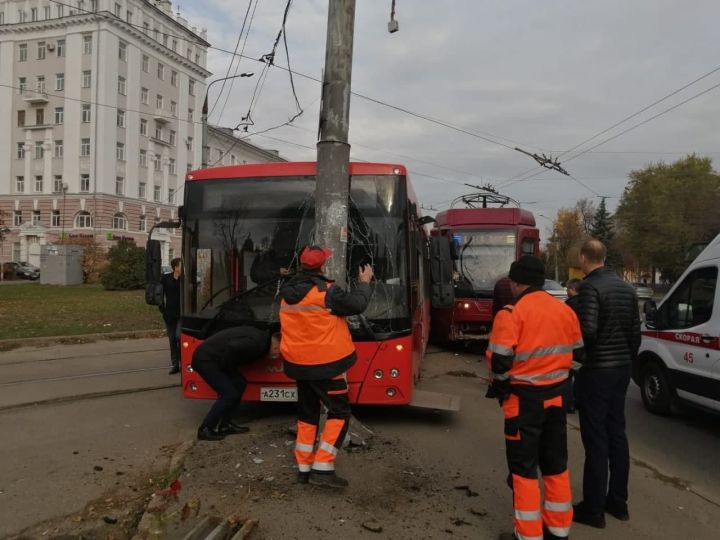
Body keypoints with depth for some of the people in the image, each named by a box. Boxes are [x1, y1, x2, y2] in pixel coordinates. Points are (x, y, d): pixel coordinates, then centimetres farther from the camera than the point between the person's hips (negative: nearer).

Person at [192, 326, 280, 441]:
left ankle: (225, 425, 17)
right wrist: (231, 371, -16)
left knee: (239, 384, 10)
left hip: (211, 357, 10)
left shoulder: (260, 337, 7)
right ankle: (205, 430, 2)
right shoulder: (257, 343, -23)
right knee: (230, 394, -9)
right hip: (205, 360, -10)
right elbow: (232, 348, -33)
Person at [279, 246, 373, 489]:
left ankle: (304, 468, 22)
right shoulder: (325, 291, -17)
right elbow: (357, 304, -13)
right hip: (326, 363, -7)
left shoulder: (288, 292, 5)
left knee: (307, 413, 18)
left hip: (298, 363, 7)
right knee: (340, 412, 4)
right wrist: (364, 282, 4)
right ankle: (322, 468, -1)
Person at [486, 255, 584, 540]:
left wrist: (499, 387, -1)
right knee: (556, 463, 18)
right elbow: (577, 352, 12)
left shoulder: (512, 313, -16)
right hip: (556, 396, 6)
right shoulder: (565, 311, 4)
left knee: (524, 467, 5)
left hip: (524, 398, -6)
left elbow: (500, 360, -19)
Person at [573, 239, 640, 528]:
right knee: (616, 433, 15)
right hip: (621, 368, 8)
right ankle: (618, 501, 26)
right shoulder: (626, 288, 9)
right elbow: (635, 332, 12)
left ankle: (593, 508, 8)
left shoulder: (590, 287, -16)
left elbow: (587, 330, -24)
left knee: (596, 438, -1)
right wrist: (628, 359, 21)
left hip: (596, 370, -8)